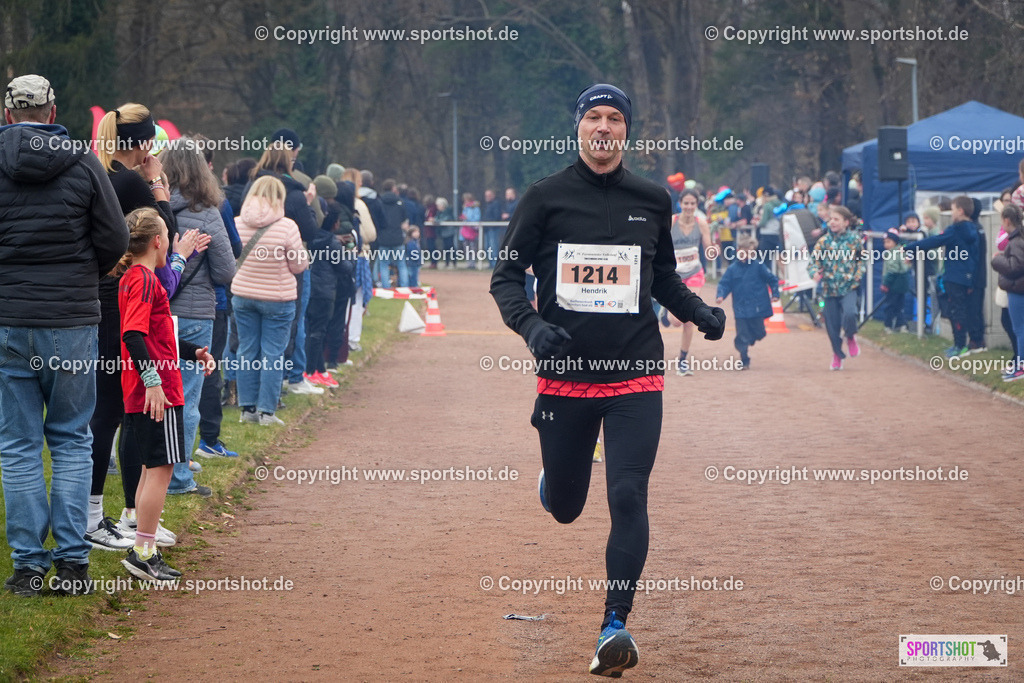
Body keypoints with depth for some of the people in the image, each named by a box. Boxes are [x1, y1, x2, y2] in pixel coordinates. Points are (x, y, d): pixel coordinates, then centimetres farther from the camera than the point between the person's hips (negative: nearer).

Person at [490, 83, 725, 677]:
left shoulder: (653, 201, 7)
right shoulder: (547, 198, -1)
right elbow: (506, 277, 1)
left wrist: (699, 311, 2)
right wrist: (531, 325, -17)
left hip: (636, 377, 0)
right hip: (564, 377, 0)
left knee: (628, 497, -14)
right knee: (564, 508, 10)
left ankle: (615, 625, -13)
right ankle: (555, 474, 49)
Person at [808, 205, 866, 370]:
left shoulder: (854, 239, -1)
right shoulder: (824, 241, -1)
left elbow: (862, 258, 12)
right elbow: (813, 261, -1)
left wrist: (858, 274, -2)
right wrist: (815, 272, -22)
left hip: (848, 287, -2)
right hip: (830, 287, 2)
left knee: (849, 313, -26)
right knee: (832, 324, 5)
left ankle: (851, 338, 6)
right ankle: (837, 355, 25)